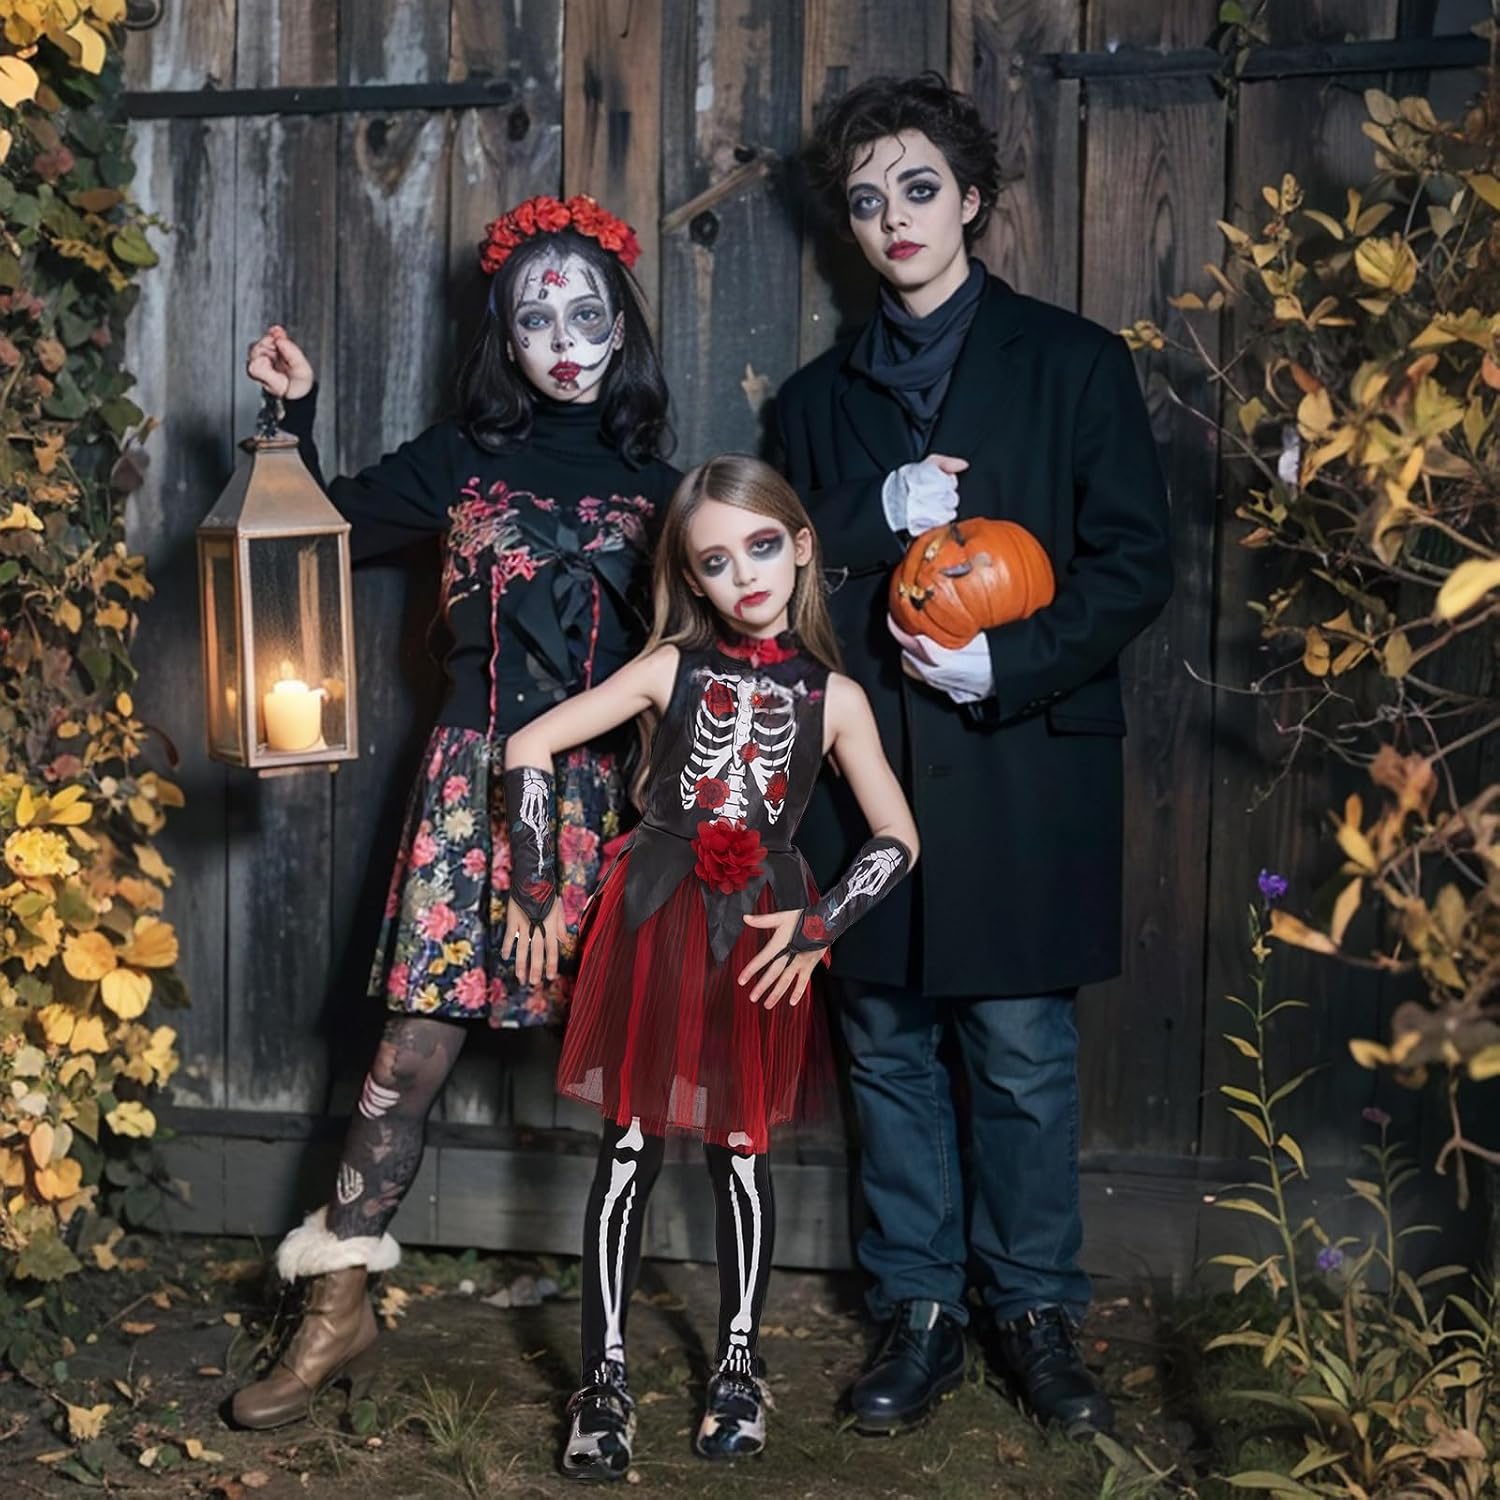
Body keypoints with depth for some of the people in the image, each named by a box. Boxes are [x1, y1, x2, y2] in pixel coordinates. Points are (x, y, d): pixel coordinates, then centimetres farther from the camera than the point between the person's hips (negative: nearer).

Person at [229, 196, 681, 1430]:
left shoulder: (654, 484, 9)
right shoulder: (460, 459, 8)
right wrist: (299, 415, 1)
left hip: (606, 787, 1)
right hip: (476, 776, -1)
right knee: (418, 1041, -3)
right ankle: (337, 1309, 5)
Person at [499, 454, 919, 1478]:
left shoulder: (832, 695, 2)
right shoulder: (673, 668, 1)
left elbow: (899, 839, 3)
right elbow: (530, 747, 1)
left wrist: (821, 926, -7)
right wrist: (535, 885, -1)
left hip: (760, 934, 0)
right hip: (653, 922, 0)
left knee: (743, 1151, 8)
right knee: (631, 1146, 1)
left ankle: (741, 1364, 23)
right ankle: (606, 1376, 8)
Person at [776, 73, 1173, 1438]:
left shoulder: (1073, 362, 4)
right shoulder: (821, 395, 15)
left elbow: (1137, 563, -2)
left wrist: (1003, 664, -14)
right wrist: (879, 513, -8)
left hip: (1020, 774, -3)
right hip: (868, 779, 4)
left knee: (1023, 1056, 0)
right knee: (889, 1052, 7)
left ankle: (1037, 1314, 15)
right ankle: (919, 1313, 18)